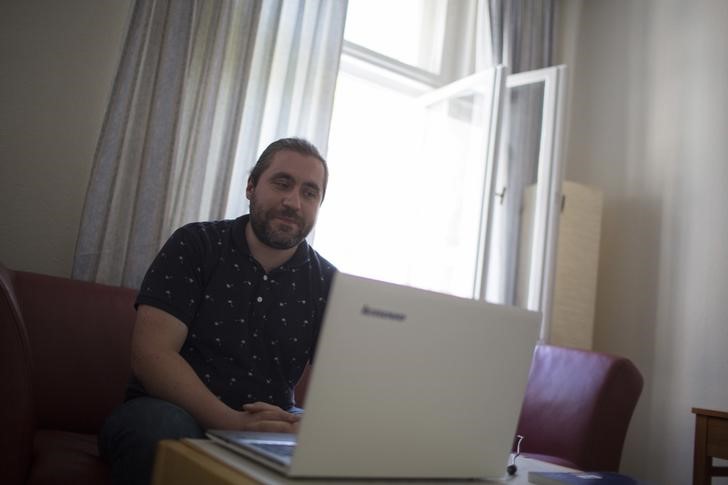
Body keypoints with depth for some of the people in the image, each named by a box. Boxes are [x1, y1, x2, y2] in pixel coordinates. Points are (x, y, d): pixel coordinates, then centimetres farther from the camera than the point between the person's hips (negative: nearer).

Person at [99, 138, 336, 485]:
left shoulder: (328, 283, 0)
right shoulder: (193, 246, -6)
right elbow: (151, 355, -16)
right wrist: (233, 422, -29)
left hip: (270, 426, 2)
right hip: (175, 409, -2)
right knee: (162, 425, -35)